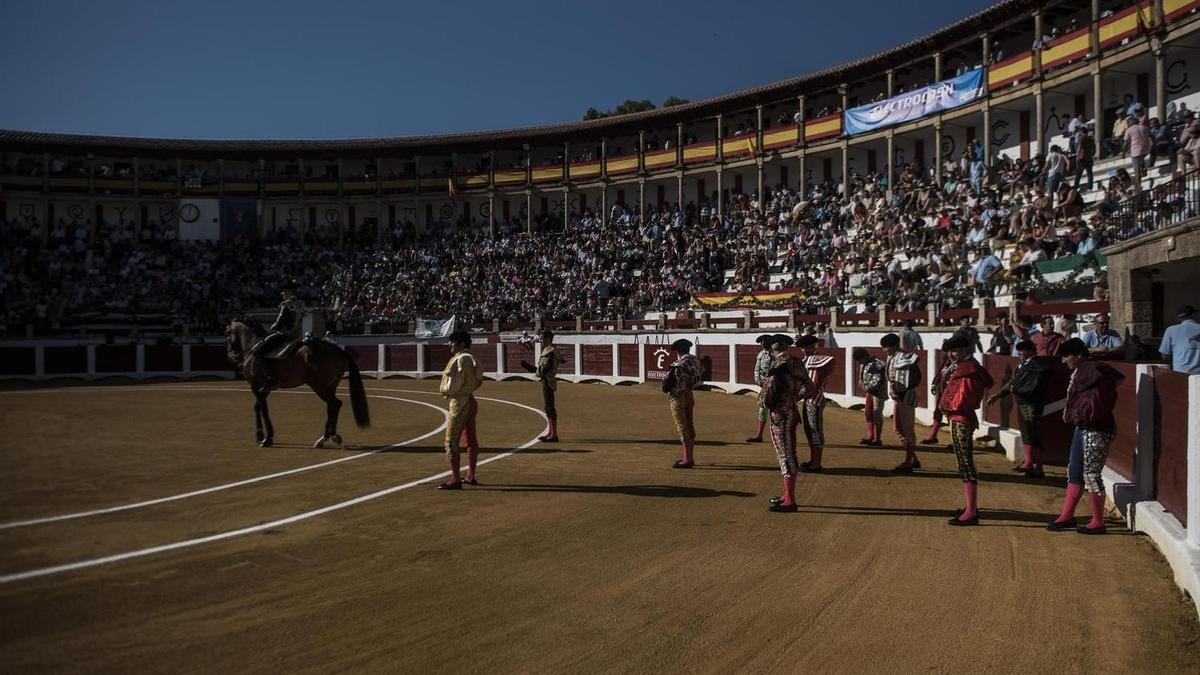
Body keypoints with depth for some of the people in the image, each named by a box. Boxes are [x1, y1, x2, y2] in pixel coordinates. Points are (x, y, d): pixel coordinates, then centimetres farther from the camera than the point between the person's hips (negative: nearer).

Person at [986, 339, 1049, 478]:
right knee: (1025, 435, 18)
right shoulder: (1022, 364, 10)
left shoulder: (1038, 366, -17)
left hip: (1032, 405, -9)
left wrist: (1015, 390, -12)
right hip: (1021, 403, 9)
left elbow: (1034, 388, -22)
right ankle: (1028, 463, 31)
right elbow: (1012, 381, 16)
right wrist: (998, 395, 12)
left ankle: (1038, 468, 3)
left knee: (1033, 437, -5)